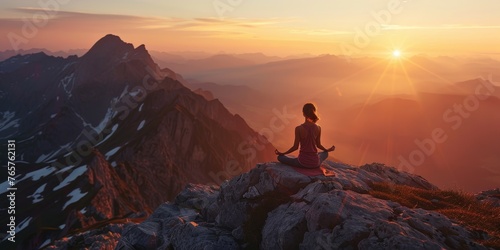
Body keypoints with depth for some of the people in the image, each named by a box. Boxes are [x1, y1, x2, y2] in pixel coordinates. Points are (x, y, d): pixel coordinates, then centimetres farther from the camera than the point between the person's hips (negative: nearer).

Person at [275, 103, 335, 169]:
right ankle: (314, 165, 19)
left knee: (280, 157, 16)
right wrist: (328, 150, 27)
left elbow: (295, 147, -9)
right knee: (325, 153, 38)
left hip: (303, 162, -3)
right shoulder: (318, 128, -8)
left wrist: (282, 153, 6)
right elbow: (318, 145, 5)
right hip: (315, 163, 4)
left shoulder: (299, 128, -16)